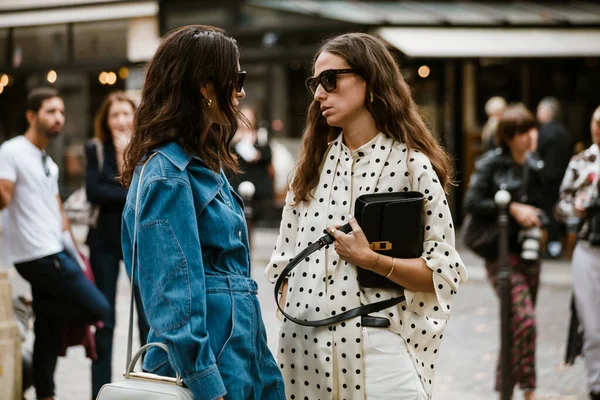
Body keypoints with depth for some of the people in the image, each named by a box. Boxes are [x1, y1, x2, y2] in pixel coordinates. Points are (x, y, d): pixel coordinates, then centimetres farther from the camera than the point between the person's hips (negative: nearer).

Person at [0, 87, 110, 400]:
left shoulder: (48, 163, 20)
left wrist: (72, 253, 18)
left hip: (56, 254, 9)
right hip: (39, 255, -9)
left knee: (49, 327, 10)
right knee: (98, 308, -12)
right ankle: (33, 305, 0)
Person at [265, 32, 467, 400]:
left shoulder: (411, 164, -5)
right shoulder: (314, 164, 11)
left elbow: (443, 275, -8)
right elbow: (286, 261, 13)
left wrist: (371, 260, -19)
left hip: (375, 348, -5)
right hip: (303, 346, 5)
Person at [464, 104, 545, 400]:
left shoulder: (534, 167, 8)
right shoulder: (491, 163, -7)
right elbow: (472, 203, -12)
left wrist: (536, 217, -2)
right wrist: (511, 209, -18)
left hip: (529, 252, 6)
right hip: (503, 253, -6)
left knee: (517, 324, 12)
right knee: (525, 320, -18)